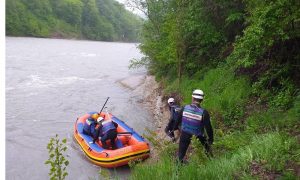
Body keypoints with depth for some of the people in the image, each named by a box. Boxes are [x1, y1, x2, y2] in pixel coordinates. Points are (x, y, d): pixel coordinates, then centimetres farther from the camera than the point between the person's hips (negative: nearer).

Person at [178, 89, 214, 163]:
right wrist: (211, 139, -2)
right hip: (198, 137, -1)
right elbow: (208, 127, -18)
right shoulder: (204, 112, -23)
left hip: (184, 135, 2)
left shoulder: (184, 108, -15)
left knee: (181, 155, 19)